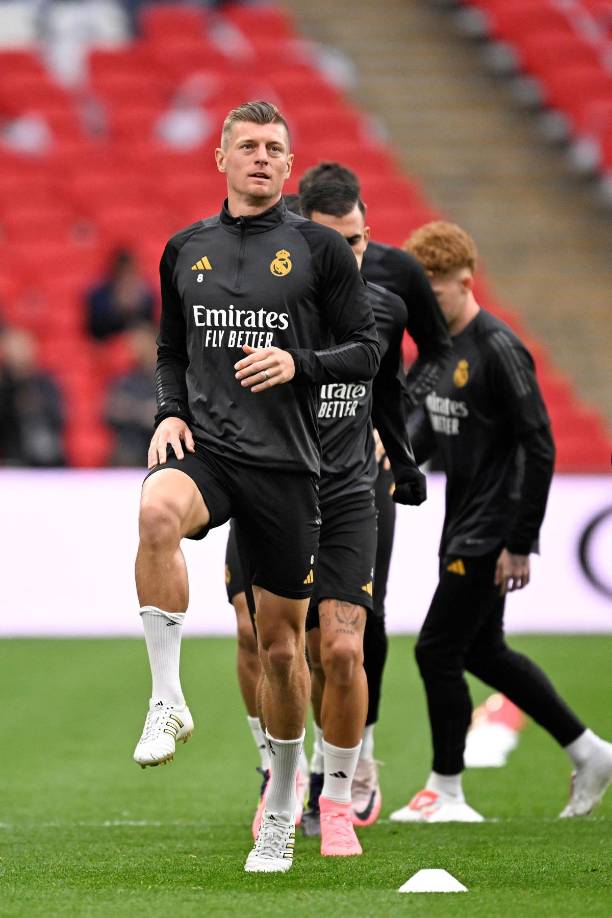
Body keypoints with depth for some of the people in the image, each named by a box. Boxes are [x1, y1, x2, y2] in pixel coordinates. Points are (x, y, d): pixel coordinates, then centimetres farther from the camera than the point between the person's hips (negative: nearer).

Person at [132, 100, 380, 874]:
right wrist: (170, 411, 3)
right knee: (157, 512, -37)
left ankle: (281, 810, 23)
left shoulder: (319, 249, 3)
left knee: (281, 642, 4)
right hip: (204, 446, 1)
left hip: (285, 461, -1)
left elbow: (366, 351, 4)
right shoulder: (185, 250, 12)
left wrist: (299, 364, -14)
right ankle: (167, 700, -29)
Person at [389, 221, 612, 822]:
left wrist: (521, 543, -19)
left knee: (437, 651, -6)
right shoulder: (439, 345, 9)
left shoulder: (498, 350, -18)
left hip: (490, 533, -9)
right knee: (484, 653, 15)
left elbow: (539, 448, -18)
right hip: (462, 529, 9)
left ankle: (446, 793, 6)